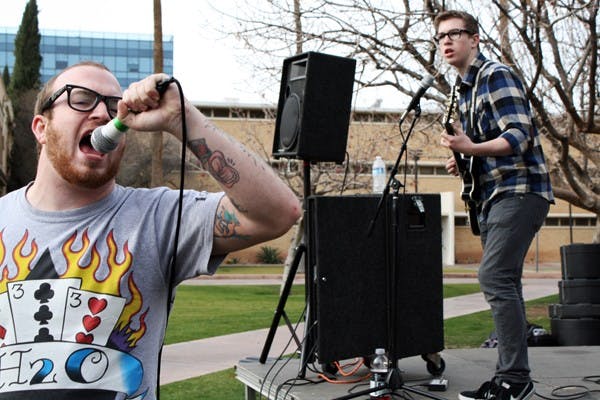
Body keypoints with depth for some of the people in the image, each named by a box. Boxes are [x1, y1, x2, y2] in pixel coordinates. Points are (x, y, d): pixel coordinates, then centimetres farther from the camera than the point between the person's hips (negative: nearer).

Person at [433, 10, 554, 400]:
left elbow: (520, 136, -17)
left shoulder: (496, 75, -7)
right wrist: (463, 165, 10)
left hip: (519, 189, -10)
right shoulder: (465, 90, 20)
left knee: (495, 277, -19)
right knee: (503, 284, 7)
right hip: (494, 195, 10)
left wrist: (472, 149, -29)